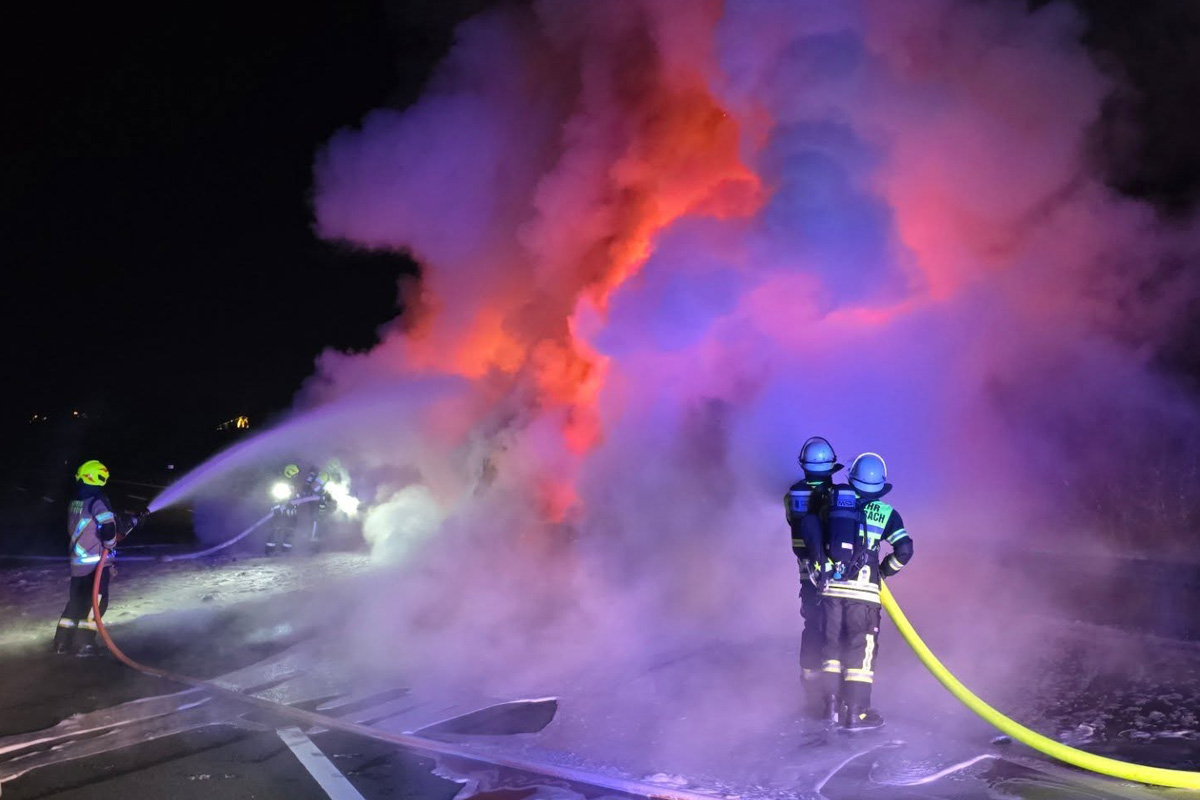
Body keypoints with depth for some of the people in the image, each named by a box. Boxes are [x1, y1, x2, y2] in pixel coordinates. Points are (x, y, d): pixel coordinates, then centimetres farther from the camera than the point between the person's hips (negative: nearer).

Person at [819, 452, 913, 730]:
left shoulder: (834, 500, 4)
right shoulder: (886, 512, -1)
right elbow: (904, 550, -5)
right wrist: (885, 570, 11)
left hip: (831, 586, 3)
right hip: (862, 591, -3)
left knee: (833, 644, 15)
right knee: (862, 649, 5)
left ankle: (832, 705, 21)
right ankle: (856, 713, 7)